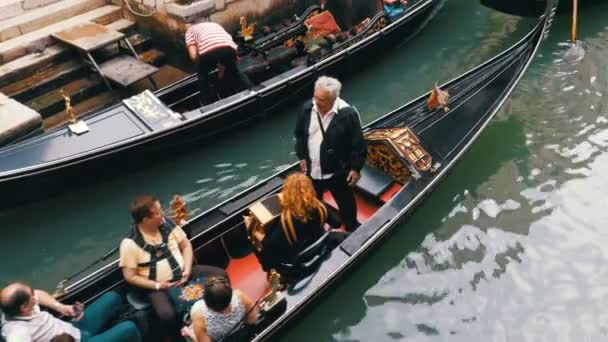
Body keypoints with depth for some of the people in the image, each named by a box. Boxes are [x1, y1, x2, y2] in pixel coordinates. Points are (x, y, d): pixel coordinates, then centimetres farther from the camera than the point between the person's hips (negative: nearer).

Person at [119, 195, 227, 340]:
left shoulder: (166, 223, -6)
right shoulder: (130, 243, -18)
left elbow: (186, 245, 3)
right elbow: (130, 276, -13)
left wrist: (187, 270, -10)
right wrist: (158, 286, -19)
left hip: (181, 273, 5)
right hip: (158, 285, -5)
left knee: (220, 274, -7)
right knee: (167, 315, -34)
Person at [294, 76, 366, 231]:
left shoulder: (348, 114, -24)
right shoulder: (308, 109, -11)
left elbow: (358, 144, -16)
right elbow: (299, 134, 6)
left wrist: (356, 168, -12)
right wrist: (302, 156, 9)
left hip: (338, 171, -4)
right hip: (312, 169, 4)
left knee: (345, 203, 19)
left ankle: (352, 228, 44)